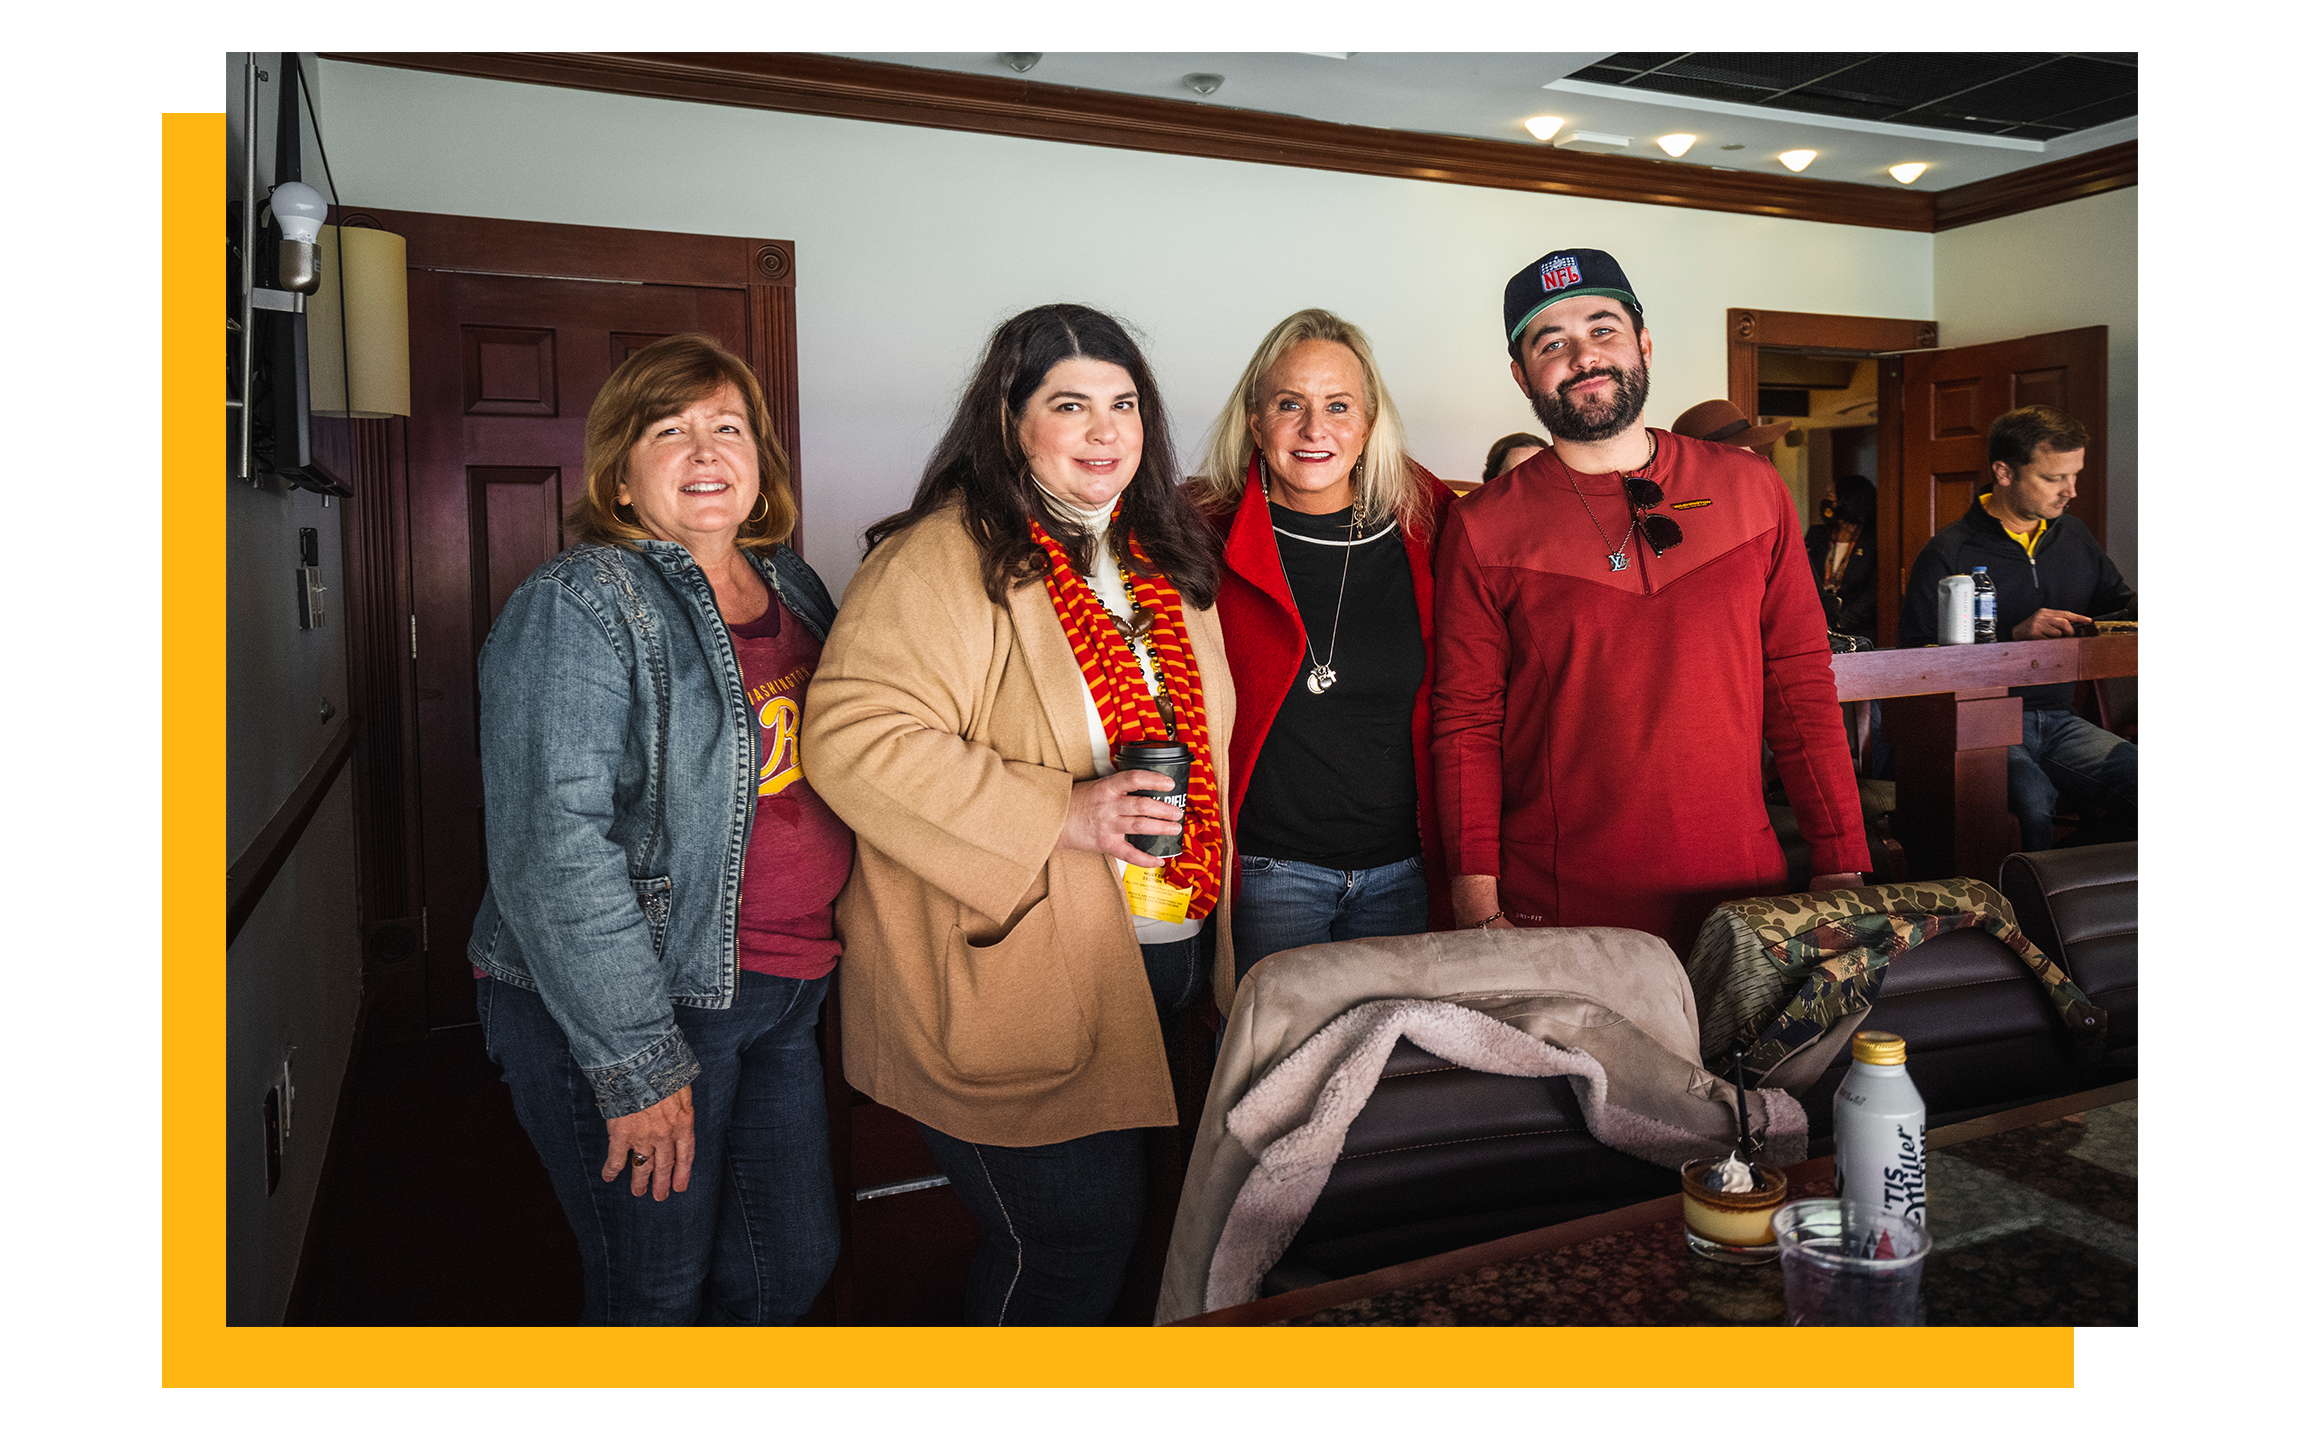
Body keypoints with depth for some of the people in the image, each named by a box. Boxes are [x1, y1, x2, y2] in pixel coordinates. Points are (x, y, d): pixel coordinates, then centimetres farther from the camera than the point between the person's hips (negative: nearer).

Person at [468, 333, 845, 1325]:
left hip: (784, 999, 7)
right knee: (655, 1293, 9)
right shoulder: (577, 609, -15)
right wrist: (637, 1065, -21)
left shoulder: (792, 586, 8)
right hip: (622, 1012, -7)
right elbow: (551, 853, -21)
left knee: (793, 1263, 18)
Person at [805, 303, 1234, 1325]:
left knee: (1105, 1227, 19)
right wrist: (1056, 815, -26)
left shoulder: (1165, 560, 12)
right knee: (1072, 1241, 0)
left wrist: (1208, 941, 19)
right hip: (1009, 982, -7)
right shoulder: (942, 559, -14)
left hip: (1166, 962, 8)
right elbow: (852, 738, -23)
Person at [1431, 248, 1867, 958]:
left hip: (1742, 891, 3)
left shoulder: (1751, 488, 4)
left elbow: (1801, 683, 5)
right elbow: (1466, 725, -4)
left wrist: (1843, 867, 2)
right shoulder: (1484, 527, -3)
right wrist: (1479, 909, -10)